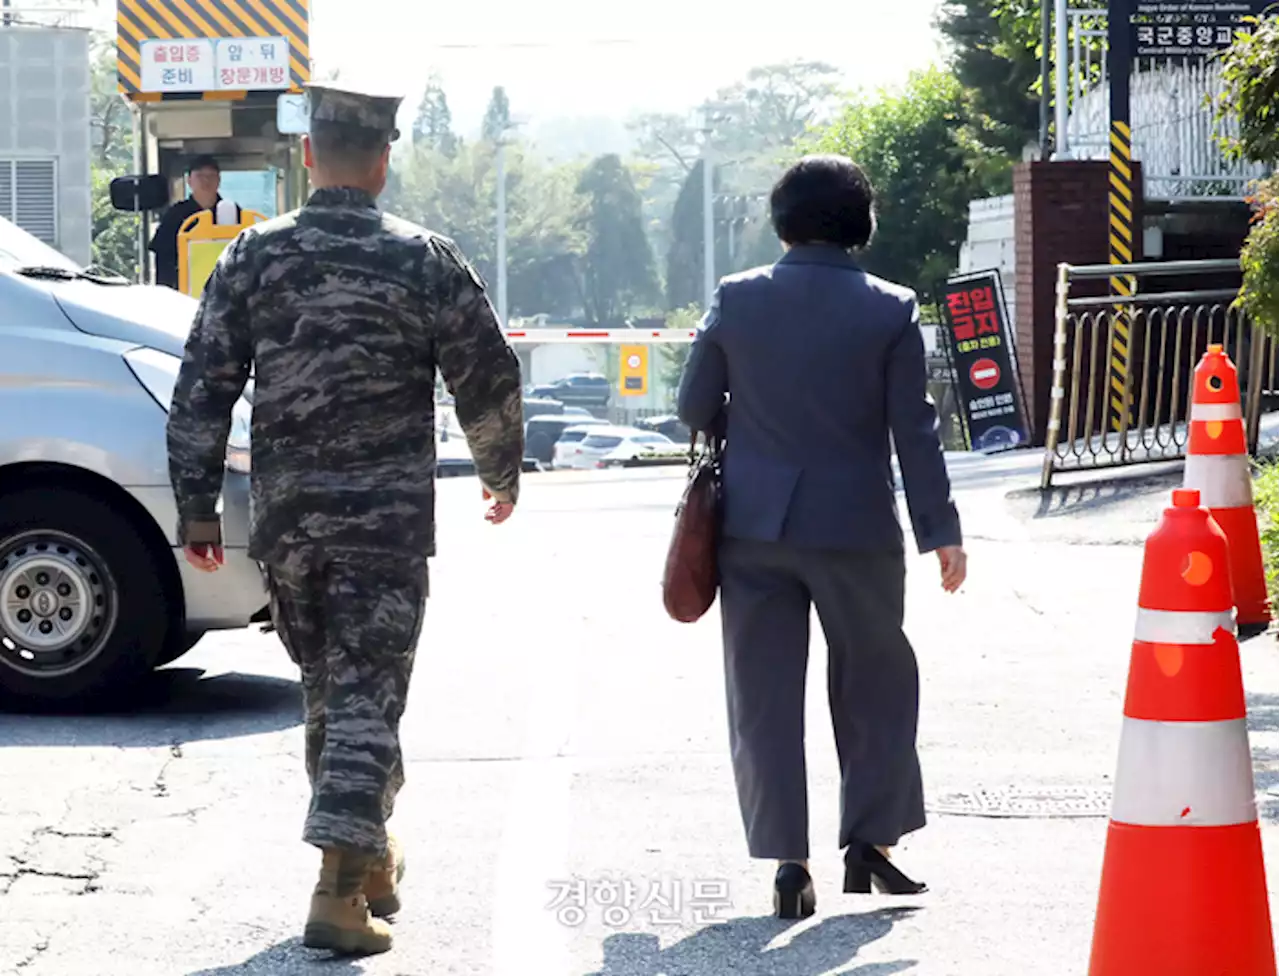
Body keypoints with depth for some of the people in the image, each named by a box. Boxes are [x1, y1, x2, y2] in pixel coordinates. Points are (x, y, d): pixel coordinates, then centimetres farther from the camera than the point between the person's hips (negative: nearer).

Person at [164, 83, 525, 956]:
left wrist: (197, 506, 8)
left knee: (328, 688, 19)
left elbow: (202, 389, 1)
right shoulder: (425, 260, -3)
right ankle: (341, 888, -14)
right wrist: (503, 472, 19)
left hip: (286, 519, 3)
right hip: (389, 520, -3)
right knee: (365, 696, -3)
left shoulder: (254, 256, 2)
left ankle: (371, 858, 33)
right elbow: (489, 377, 2)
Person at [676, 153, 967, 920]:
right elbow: (914, 429, -6)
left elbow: (696, 406, 4)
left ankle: (787, 860, 1)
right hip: (857, 526, -1)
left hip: (753, 525, 1)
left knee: (765, 696, 6)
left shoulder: (738, 300, -1)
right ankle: (869, 842, 13)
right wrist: (940, 531, -2)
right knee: (875, 683, 16)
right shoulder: (890, 311, -5)